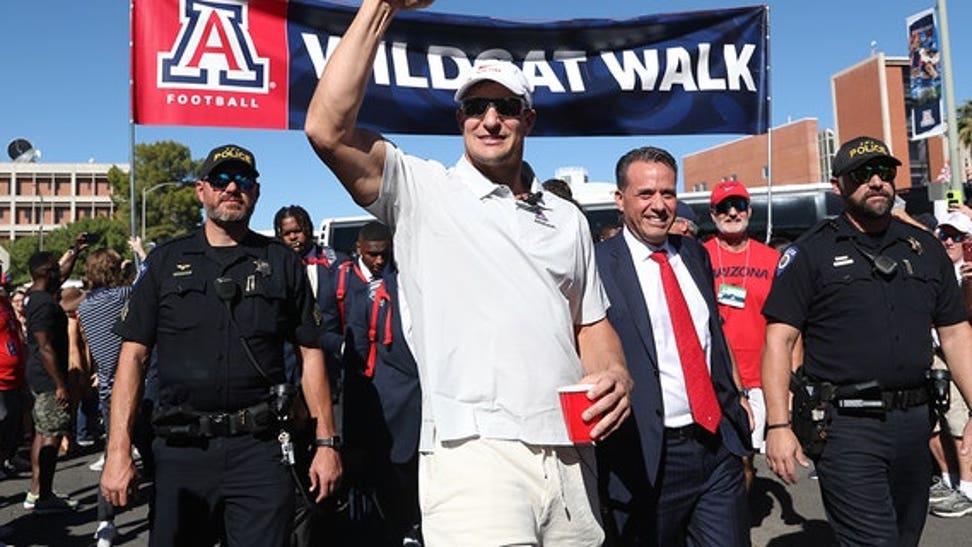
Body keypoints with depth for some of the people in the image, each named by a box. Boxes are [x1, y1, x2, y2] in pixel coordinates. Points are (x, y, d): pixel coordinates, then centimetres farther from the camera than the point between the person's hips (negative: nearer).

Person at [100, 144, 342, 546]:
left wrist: (326, 442, -1)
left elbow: (311, 353, 4)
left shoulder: (282, 263, 5)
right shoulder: (166, 261, 7)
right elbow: (133, 355, 4)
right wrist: (118, 451, -4)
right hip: (181, 449, 2)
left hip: (260, 449, -1)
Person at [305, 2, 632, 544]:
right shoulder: (422, 192, 1)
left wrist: (615, 374, -2)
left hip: (569, 455, 5)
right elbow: (328, 129, -12)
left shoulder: (567, 218, 15)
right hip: (473, 454, -5)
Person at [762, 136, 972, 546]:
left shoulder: (926, 248, 11)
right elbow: (779, 340, -8)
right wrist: (778, 425, -15)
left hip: (913, 421, 6)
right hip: (845, 426, -5)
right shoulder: (811, 252, -4)